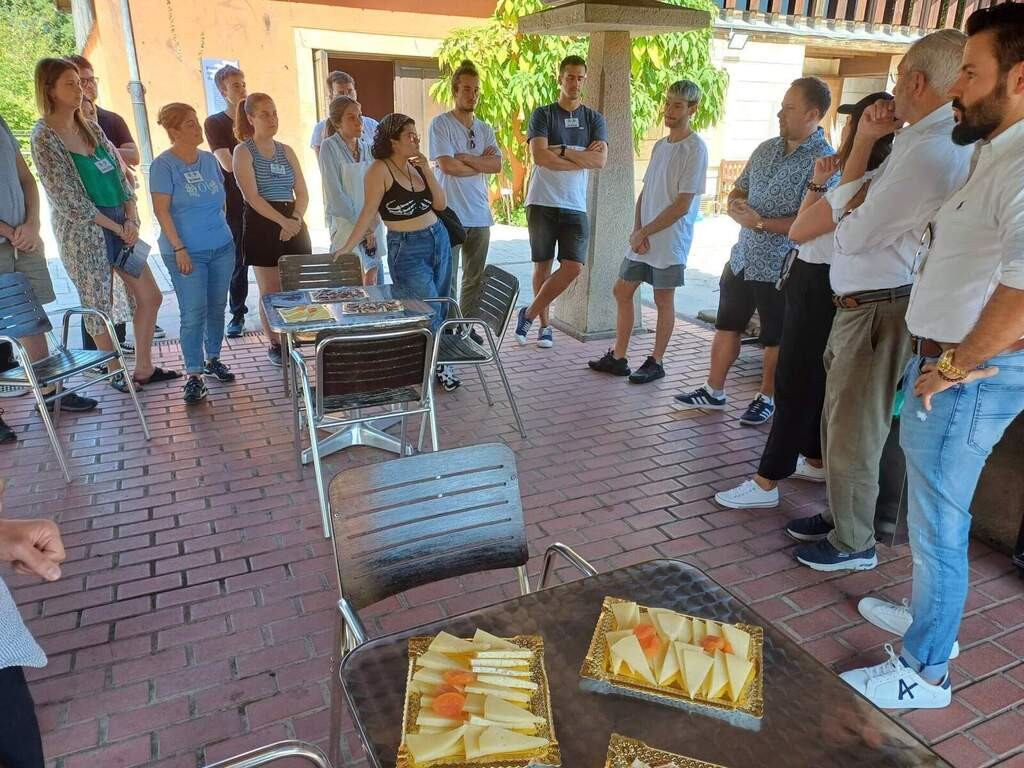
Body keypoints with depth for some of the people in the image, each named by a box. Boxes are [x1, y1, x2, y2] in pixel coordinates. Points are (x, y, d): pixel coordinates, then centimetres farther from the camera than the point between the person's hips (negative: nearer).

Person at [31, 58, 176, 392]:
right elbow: (68, 199, -13)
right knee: (99, 307, 5)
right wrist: (117, 228, -12)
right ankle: (115, 373, 23)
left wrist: (131, 220, -7)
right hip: (85, 233, -7)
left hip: (121, 224, 7)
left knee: (150, 296, 8)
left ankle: (143, 368, 21)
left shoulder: (91, 128, 10)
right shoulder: (44, 136, -9)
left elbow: (121, 175, 8)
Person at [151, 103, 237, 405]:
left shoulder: (209, 160, 9)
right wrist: (179, 247, -16)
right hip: (186, 252, -5)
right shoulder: (164, 165, -8)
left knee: (217, 307, 12)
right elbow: (161, 210, -12)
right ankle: (194, 375, 3)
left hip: (222, 247, 6)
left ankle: (213, 359, 28)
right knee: (193, 314, -5)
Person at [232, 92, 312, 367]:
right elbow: (252, 196, -13)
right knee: (270, 290, 0)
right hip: (262, 225, -4)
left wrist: (295, 219, -10)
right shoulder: (243, 151, -2)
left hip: (293, 223, 5)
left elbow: (302, 193, 8)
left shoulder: (286, 151, 13)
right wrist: (283, 221, -21)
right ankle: (275, 344, 12)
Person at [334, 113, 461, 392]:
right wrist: (348, 246, -17)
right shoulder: (380, 170, -10)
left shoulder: (417, 166, 9)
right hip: (406, 249, -7)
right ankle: (438, 364, 15)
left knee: (440, 311, 7)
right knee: (430, 311, -5)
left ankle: (434, 364, 20)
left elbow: (441, 204, 6)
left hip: (439, 239, 7)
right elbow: (368, 212, -12)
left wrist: (427, 171, -3)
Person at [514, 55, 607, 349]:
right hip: (542, 202, -2)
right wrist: (583, 157, -8)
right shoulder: (543, 114, 3)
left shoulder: (594, 118, 10)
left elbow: (600, 161, -4)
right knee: (543, 265, 5)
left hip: (575, 205, 2)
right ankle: (545, 323, 20)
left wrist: (562, 151, -10)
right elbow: (539, 156, -12)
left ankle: (529, 313, 8)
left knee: (573, 267, -8)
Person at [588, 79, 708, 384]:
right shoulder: (659, 145, 13)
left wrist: (643, 233, -13)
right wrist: (637, 231, -3)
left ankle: (656, 362, 16)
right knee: (622, 291, 9)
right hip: (641, 239, 8)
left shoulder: (695, 149, -11)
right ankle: (618, 358, 19)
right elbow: (645, 192, 12)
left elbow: (682, 205, -17)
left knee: (663, 301, 2)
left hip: (670, 241, -8)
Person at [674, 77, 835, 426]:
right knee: (727, 327, 14)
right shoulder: (766, 149, 7)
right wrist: (737, 209, -8)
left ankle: (767, 398, 26)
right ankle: (714, 391, 27)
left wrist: (760, 222, -20)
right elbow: (737, 192, 15)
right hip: (742, 258, 7)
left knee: (775, 339, 9)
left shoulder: (824, 160, -14)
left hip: (780, 267, -7)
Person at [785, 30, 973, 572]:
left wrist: (856, 202, -3)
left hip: (877, 308, -10)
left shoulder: (929, 153, -22)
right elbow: (842, 203, 17)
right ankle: (839, 516, 40)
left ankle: (853, 544, 23)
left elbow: (854, 235, -20)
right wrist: (864, 141, 10)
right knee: (838, 421, 21)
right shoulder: (919, 141, 12)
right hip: (859, 301, 10)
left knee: (854, 431, 4)